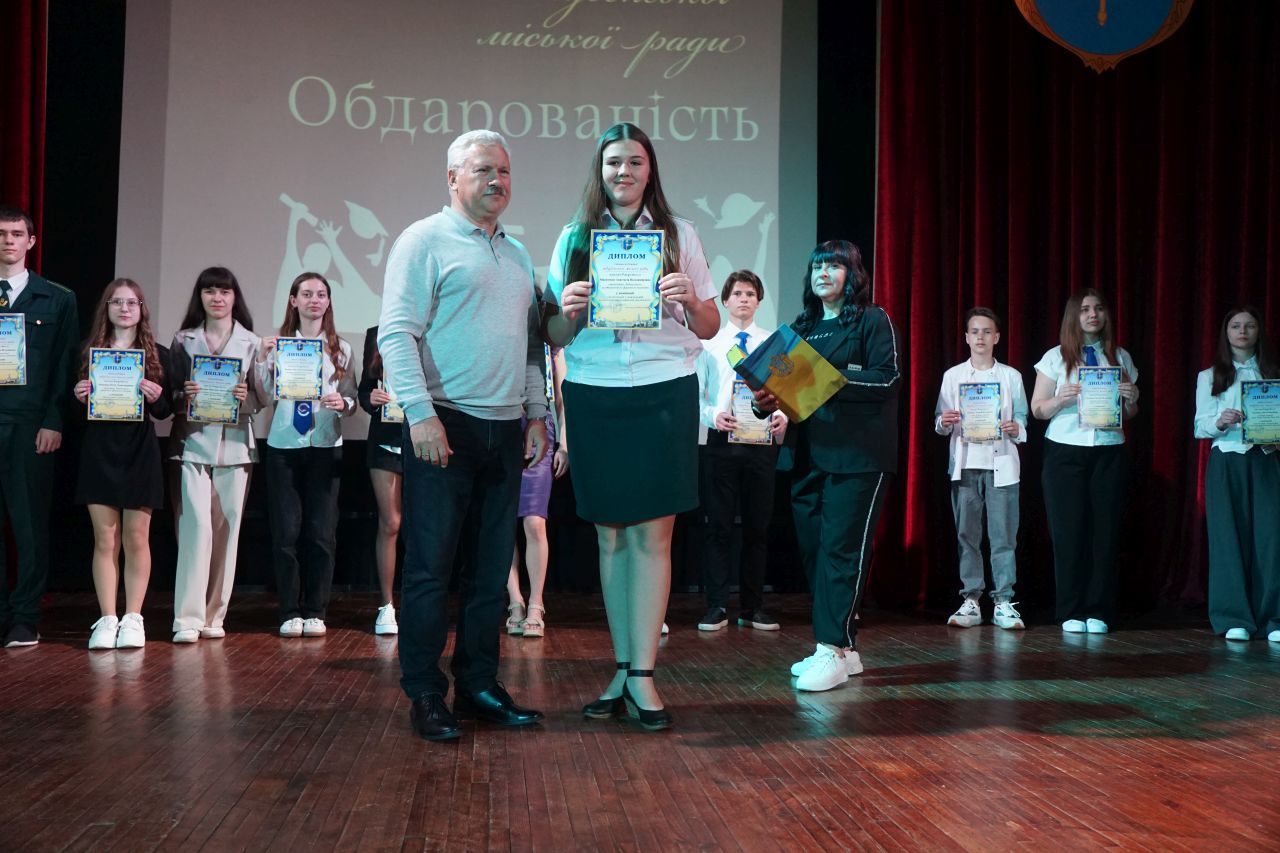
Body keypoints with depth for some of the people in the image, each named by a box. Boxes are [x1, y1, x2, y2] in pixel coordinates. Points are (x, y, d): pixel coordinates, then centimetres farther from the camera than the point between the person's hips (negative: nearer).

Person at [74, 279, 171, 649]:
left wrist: (156, 398, -16)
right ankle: (106, 619, 6)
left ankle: (132, 619, 8)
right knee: (105, 538, 1)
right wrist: (80, 396, -10)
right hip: (99, 450, 1)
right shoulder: (90, 353, 10)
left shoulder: (158, 355, 5)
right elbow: (80, 406, 12)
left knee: (136, 538, 1)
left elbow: (166, 411, 5)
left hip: (140, 452, -1)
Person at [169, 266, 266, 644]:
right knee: (196, 526, -11)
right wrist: (184, 396, -12)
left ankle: (214, 616, 11)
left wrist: (246, 396, -13)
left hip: (235, 442, 1)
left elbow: (262, 397, 8)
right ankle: (188, 618, -9)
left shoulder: (251, 342, 10)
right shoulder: (184, 340, 10)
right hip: (193, 442, -1)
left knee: (226, 529, 2)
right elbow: (170, 393, 9)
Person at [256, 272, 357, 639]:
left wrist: (342, 403, -14)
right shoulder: (278, 343, 6)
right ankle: (289, 612, 6)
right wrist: (262, 360, -12)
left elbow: (352, 401, 8)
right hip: (283, 445, 0)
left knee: (321, 531, -1)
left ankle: (315, 612, 7)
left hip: (325, 446, 1)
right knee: (286, 530, -1)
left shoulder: (340, 349, 9)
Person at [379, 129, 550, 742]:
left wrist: (536, 414, 14)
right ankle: (425, 696, 4)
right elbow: (396, 334, -10)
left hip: (506, 430, 7)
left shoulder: (516, 254, 19)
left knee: (493, 567, 9)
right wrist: (421, 413, -19)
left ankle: (478, 685, 18)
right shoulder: (426, 241, -2)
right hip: (445, 426, -7)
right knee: (430, 566, -3)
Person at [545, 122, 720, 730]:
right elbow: (555, 337, 10)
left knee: (652, 534, -4)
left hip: (664, 394, -1)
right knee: (610, 536, 6)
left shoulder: (678, 235, 8)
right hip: (593, 396, 2)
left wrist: (689, 301, -12)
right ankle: (621, 672, 14)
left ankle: (642, 675, -1)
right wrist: (569, 311, -11)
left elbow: (709, 328, 8)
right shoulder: (574, 239, 10)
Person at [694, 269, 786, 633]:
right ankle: (717, 607, 7)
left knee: (758, 527, 6)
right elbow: (696, 393, 1)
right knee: (718, 525, 1)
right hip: (720, 440, -1)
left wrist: (782, 416, -16)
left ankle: (753, 608, 14)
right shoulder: (709, 342, 5)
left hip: (762, 441, 1)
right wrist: (713, 415, -18)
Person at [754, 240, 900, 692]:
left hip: (857, 453, -7)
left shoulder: (873, 320, 2)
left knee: (841, 548, -11)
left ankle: (833, 650, -12)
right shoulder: (802, 327, 21)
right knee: (813, 548, 5)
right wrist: (773, 397, -1)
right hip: (808, 451, 7)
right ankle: (841, 648, 13)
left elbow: (888, 380, -9)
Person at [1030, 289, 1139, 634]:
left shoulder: (1120, 358, 12)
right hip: (1065, 451, -1)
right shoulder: (1056, 358, 6)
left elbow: (1131, 413, 16)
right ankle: (1071, 613, 5)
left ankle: (1098, 612, 6)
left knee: (1105, 530, -1)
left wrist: (1131, 399, -5)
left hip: (1109, 452, 2)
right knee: (1069, 531, -2)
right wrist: (1061, 399, -15)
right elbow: (1037, 409, 4)